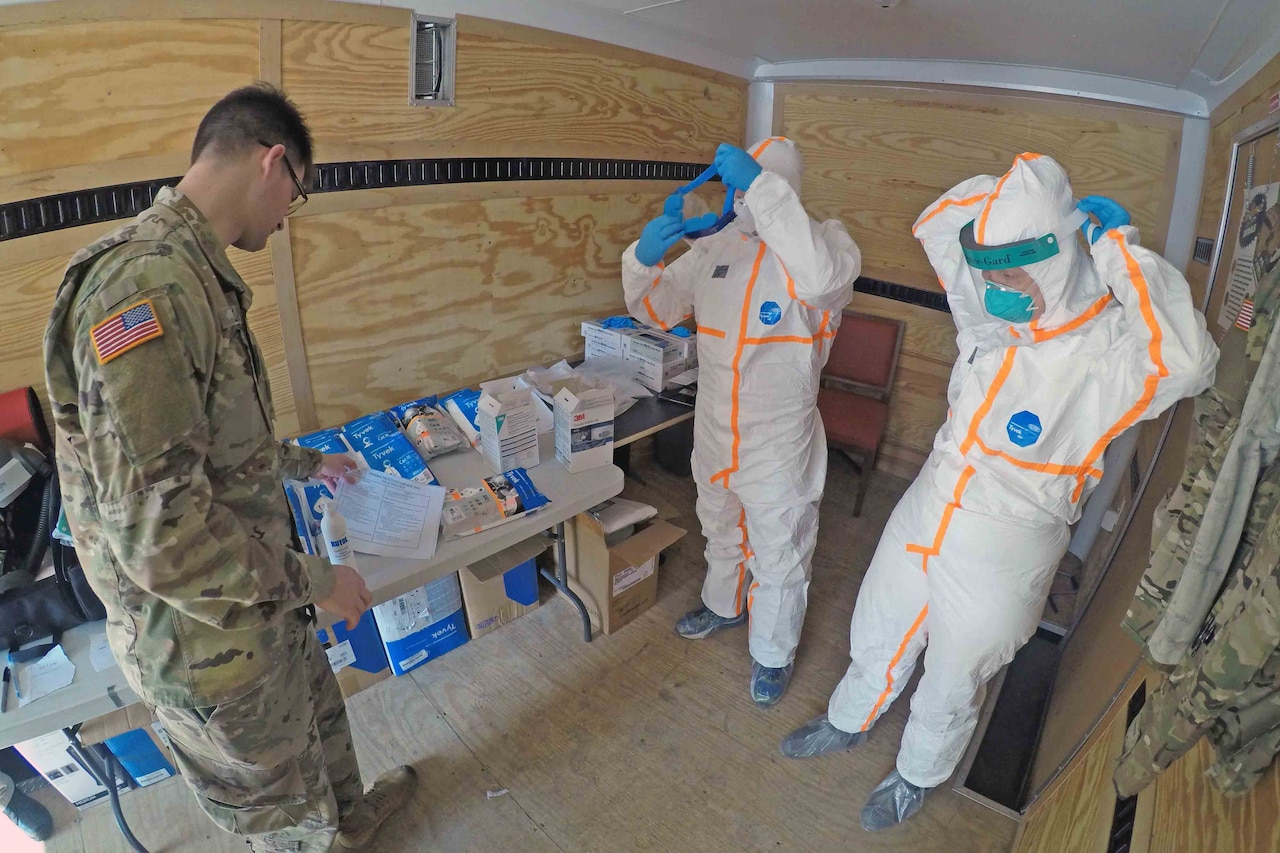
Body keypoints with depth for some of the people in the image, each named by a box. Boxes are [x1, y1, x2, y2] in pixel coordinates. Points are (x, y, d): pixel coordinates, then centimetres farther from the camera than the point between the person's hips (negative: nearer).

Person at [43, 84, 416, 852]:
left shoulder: (191, 273, 3)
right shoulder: (145, 285, -29)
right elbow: (156, 530, -32)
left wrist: (305, 463, 27)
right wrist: (313, 582, -20)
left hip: (254, 599, 9)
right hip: (206, 636, -9)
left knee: (317, 710, 32)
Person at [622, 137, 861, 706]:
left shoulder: (821, 240, -13)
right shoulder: (715, 247, 1)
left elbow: (824, 278, -38)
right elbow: (654, 309, 3)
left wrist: (760, 187, -37)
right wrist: (644, 257, -18)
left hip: (779, 444, -5)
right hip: (713, 434, 5)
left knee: (778, 556, 13)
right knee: (721, 532, 27)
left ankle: (773, 654, 38)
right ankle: (724, 606, 55)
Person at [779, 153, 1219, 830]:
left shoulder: (1109, 350, -23)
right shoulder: (992, 318, -6)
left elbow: (1187, 364, -45)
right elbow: (937, 226, 5)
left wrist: (1120, 246, -35)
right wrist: (1013, 187, -9)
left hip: (1002, 557, -5)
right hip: (924, 515, 6)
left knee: (952, 682, 19)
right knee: (877, 636, 25)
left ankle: (918, 775, 49)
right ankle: (849, 721, 54)